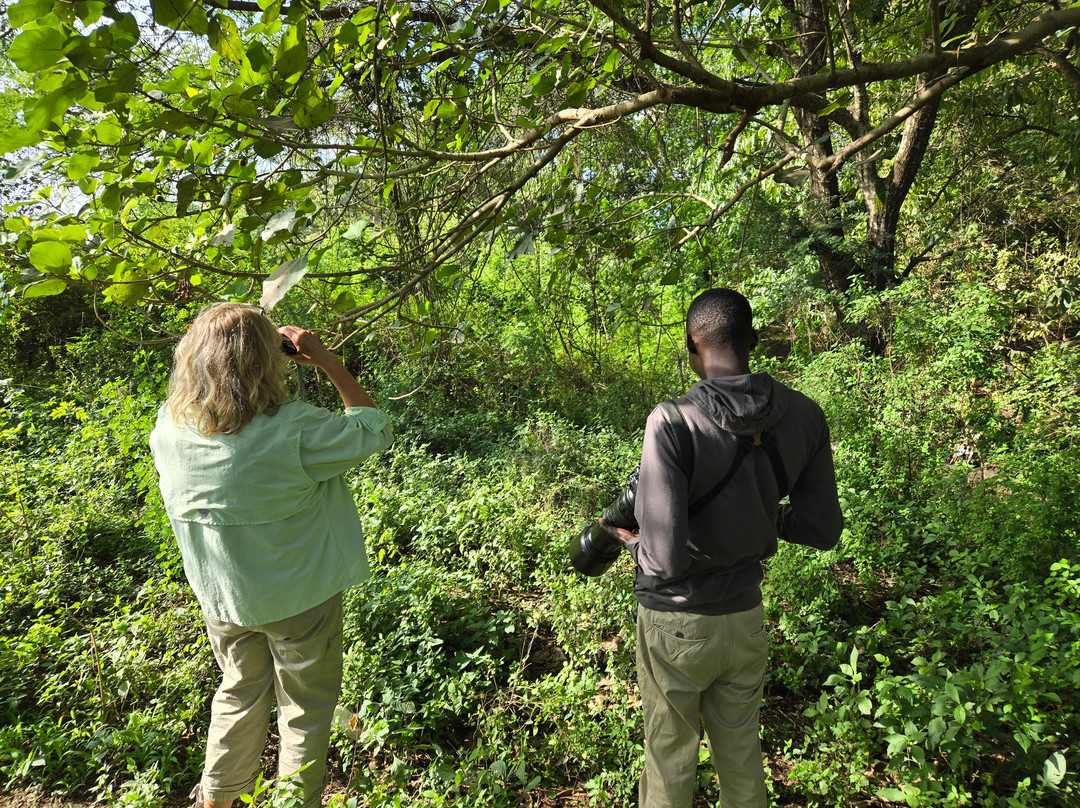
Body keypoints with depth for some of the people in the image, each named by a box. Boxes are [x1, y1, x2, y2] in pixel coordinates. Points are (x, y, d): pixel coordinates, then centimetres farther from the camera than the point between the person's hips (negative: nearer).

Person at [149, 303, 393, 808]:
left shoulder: (169, 427, -16)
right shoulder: (292, 431, -32)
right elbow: (374, 431, -17)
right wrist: (326, 361, -14)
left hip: (221, 597, 5)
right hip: (297, 599, -5)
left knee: (240, 692, 30)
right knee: (306, 706, 20)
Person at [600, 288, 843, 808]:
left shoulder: (672, 423, -26)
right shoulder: (804, 416, -9)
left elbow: (666, 559, -26)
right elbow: (823, 531, -1)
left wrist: (631, 541, -5)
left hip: (676, 624, -4)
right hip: (746, 616, 5)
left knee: (670, 759, 19)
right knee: (740, 751, 26)